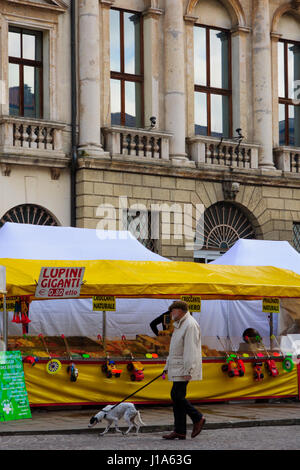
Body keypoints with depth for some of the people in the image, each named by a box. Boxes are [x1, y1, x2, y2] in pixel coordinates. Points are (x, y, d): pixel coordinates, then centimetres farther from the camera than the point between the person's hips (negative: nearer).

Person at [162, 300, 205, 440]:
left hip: (184, 368, -10)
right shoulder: (179, 325, 20)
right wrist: (168, 367, 24)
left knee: (177, 395, -14)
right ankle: (180, 431, 6)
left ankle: (198, 418, 0)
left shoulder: (190, 325, -13)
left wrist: (188, 371, -25)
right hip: (178, 368, 10)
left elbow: (190, 350, -21)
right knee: (177, 397, 6)